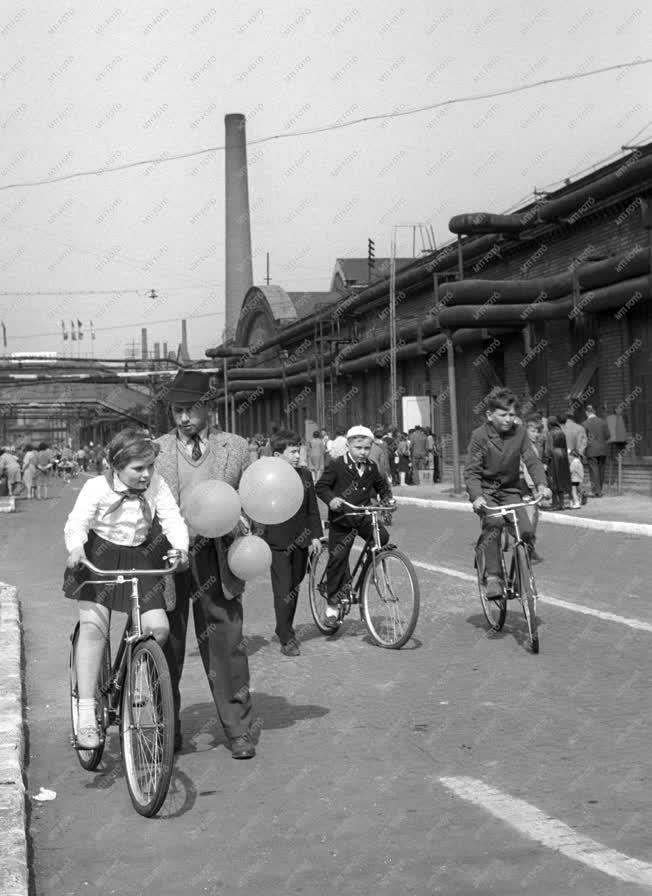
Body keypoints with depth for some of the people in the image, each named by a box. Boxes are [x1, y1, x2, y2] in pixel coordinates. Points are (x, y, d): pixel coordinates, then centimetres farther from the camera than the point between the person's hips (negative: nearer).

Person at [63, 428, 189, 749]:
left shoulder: (156, 485, -5)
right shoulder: (97, 487, -13)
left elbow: (172, 517, -12)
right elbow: (76, 522, -19)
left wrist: (180, 547, -31)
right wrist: (75, 548, -40)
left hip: (140, 559, 3)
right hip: (98, 557, -3)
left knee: (159, 627, -11)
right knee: (93, 627, -17)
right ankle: (86, 713, -14)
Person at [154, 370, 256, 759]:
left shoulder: (236, 448, 9)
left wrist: (239, 527, -6)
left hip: (215, 559, 0)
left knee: (226, 647, -1)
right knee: (166, 649, 7)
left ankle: (239, 731, 10)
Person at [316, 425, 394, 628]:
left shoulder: (371, 467, 6)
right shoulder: (337, 465, -8)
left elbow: (381, 484, 23)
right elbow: (321, 486, -9)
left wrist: (387, 498, 5)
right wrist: (331, 499, -27)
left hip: (363, 515, 4)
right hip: (341, 519, -3)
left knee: (382, 536, -24)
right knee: (337, 559, -4)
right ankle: (333, 604, 7)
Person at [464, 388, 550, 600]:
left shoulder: (519, 433, -2)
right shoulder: (480, 435, -11)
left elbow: (532, 461, -5)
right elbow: (471, 471, -14)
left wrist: (541, 484, -24)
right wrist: (477, 496, -30)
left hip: (509, 490, 3)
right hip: (485, 490, -3)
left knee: (526, 531, -17)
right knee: (494, 522, -32)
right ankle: (493, 576, -24)